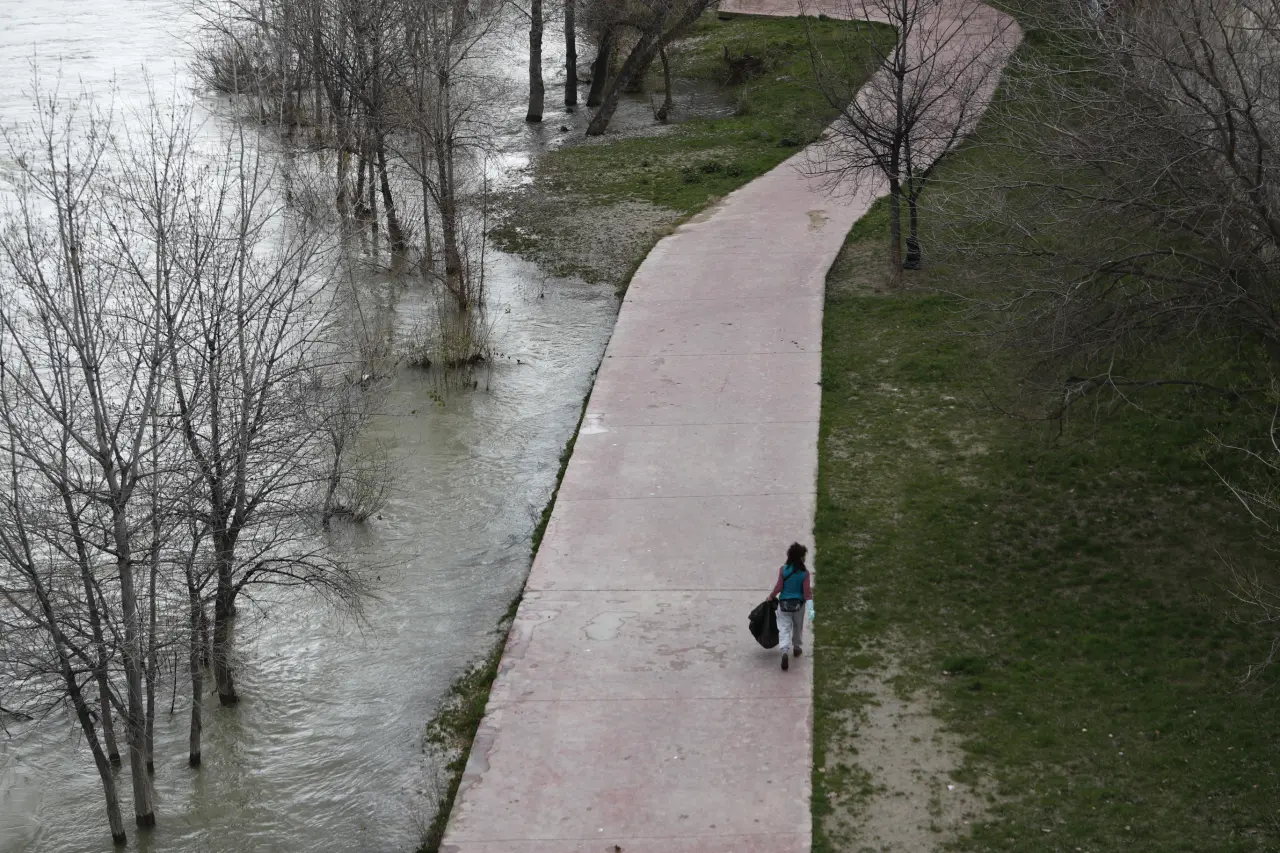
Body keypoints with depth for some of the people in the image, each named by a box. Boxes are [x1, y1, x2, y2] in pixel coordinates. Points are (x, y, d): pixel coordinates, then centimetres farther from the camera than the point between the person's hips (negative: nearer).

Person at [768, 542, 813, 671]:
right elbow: (807, 591, -15)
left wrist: (771, 596, 8)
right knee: (798, 627, 24)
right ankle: (796, 647, 41)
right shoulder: (804, 573, -11)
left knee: (784, 628, 1)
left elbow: (779, 587, -10)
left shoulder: (783, 570, -11)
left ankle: (785, 651, -19)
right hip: (798, 604, 1)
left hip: (784, 604, -1)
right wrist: (810, 609, -16)